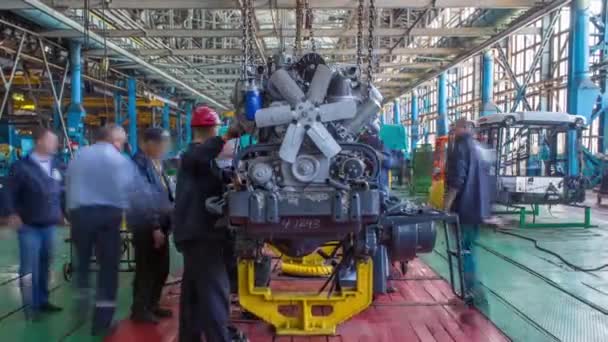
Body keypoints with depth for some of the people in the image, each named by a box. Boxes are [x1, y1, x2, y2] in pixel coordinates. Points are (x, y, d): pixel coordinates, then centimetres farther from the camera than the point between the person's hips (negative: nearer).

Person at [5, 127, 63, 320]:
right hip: (29, 226, -5)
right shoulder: (22, 166, -7)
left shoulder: (55, 166, 9)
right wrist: (12, 214, -13)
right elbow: (10, 193, -5)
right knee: (29, 268, -3)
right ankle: (31, 306, 9)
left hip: (49, 225, 5)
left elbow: (61, 191, 14)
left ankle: (42, 301, 26)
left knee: (44, 265, 14)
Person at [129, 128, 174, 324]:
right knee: (146, 269, 2)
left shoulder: (156, 163, 13)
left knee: (161, 268, 15)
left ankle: (152, 305, 29)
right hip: (146, 227, -9)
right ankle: (140, 310, 17)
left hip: (160, 224, 9)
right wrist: (154, 228, -21)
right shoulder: (139, 162, -16)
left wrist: (170, 221, 11)